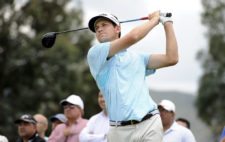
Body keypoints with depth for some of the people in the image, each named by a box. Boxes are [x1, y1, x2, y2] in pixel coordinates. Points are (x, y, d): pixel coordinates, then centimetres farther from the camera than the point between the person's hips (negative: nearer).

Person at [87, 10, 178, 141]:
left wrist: (167, 23, 14)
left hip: (150, 125, 2)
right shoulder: (95, 53, 5)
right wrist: (155, 19, 9)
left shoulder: (138, 57, 21)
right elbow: (132, 37, -6)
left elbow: (171, 59, 10)